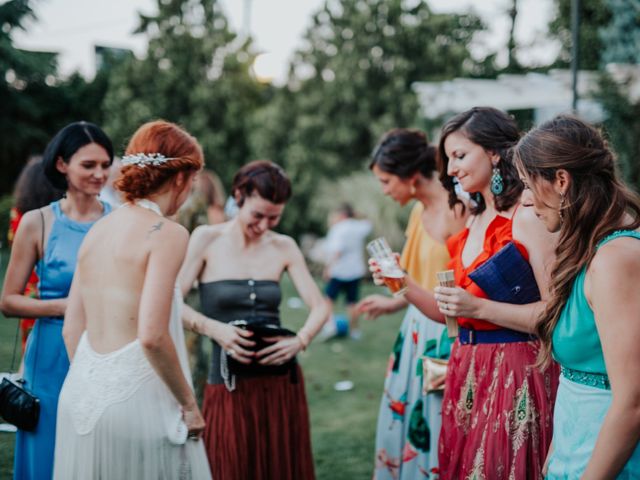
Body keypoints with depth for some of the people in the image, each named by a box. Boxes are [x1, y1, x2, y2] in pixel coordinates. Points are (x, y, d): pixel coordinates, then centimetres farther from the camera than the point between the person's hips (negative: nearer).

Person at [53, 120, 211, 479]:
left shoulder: (97, 230, 9)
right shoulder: (167, 234, -12)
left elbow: (72, 330, 12)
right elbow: (152, 336, -21)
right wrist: (189, 404, -10)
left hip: (82, 393, 7)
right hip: (134, 394, -7)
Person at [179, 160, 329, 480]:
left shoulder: (284, 248, 5)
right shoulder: (207, 240, -4)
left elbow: (319, 306, 1)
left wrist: (301, 340, -18)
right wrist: (213, 328, -26)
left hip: (281, 382, 3)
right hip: (229, 385, -3)